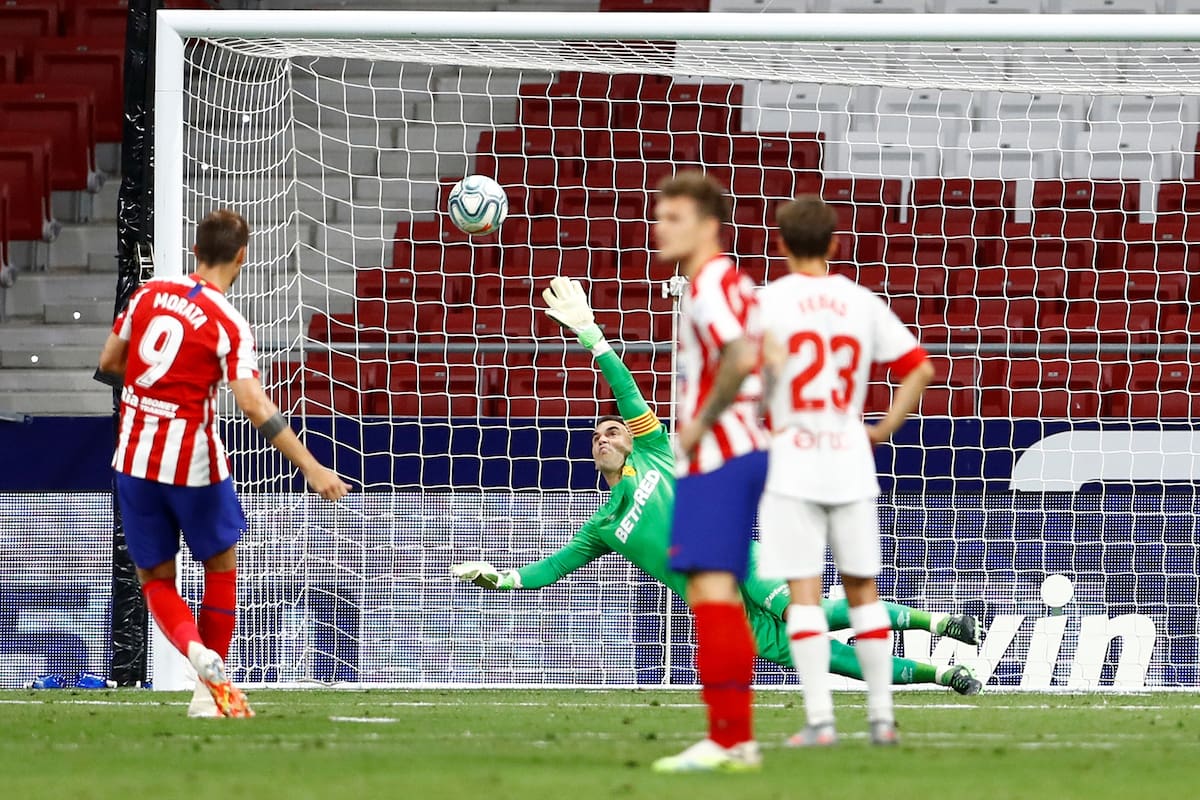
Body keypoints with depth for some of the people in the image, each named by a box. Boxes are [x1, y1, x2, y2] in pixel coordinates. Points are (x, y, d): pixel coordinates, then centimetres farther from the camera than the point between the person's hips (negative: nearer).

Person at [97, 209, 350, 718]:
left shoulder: (149, 294, 1)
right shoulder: (229, 324, -11)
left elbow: (109, 361, 11)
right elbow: (253, 404, -22)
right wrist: (313, 469, -22)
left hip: (134, 458, 3)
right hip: (192, 462, -3)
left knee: (156, 579, 11)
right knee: (221, 565, 18)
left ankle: (195, 648, -18)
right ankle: (209, 692, 16)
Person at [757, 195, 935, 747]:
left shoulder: (770, 299, -4)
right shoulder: (862, 302, 7)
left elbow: (756, 364, -22)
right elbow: (919, 368, 7)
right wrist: (886, 428, 12)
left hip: (792, 464, -3)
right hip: (851, 463, 3)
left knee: (803, 592, -3)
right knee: (862, 587, 11)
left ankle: (820, 719, -9)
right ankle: (881, 716, 11)